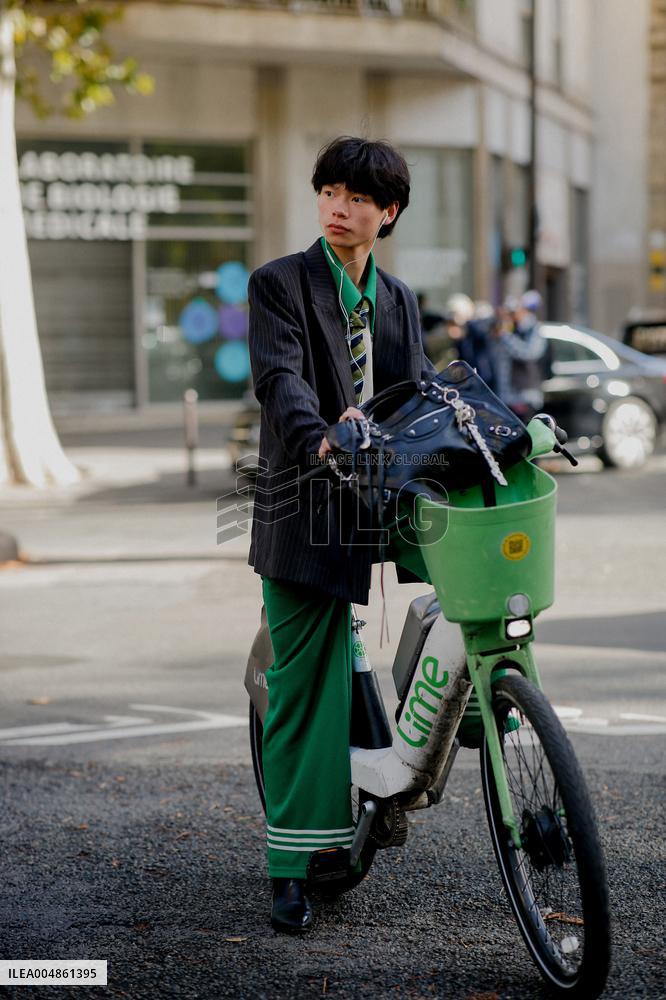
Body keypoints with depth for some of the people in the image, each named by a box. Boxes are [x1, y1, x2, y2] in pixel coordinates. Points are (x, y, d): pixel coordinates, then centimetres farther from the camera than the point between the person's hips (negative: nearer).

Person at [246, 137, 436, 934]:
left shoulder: (398, 300, 17)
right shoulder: (279, 284, -1)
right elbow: (280, 376, -17)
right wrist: (317, 440, -36)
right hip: (307, 510, -5)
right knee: (305, 687, -3)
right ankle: (290, 867, 3)